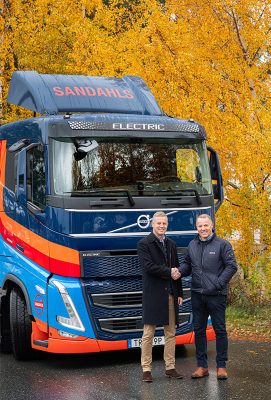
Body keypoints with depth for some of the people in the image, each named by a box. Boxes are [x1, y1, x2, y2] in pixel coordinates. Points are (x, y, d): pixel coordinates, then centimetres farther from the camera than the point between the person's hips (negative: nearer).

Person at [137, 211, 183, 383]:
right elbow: (148, 266, -16)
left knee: (171, 333, 8)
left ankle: (170, 367, 16)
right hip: (153, 295, -6)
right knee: (148, 334, -1)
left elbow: (177, 270, 15)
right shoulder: (144, 244, -4)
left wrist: (179, 293, 11)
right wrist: (169, 272, -11)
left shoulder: (172, 244, 15)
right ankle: (146, 369, 5)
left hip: (171, 294, 6)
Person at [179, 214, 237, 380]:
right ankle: (202, 366, 17)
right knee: (199, 330, 8)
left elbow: (232, 266, -6)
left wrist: (219, 283, -13)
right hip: (197, 295, 5)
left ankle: (221, 366, 11)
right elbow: (187, 265, 17)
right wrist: (179, 272, -4)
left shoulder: (222, 244, -4)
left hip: (216, 295, -5)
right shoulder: (192, 245, 11)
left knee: (220, 330, 2)